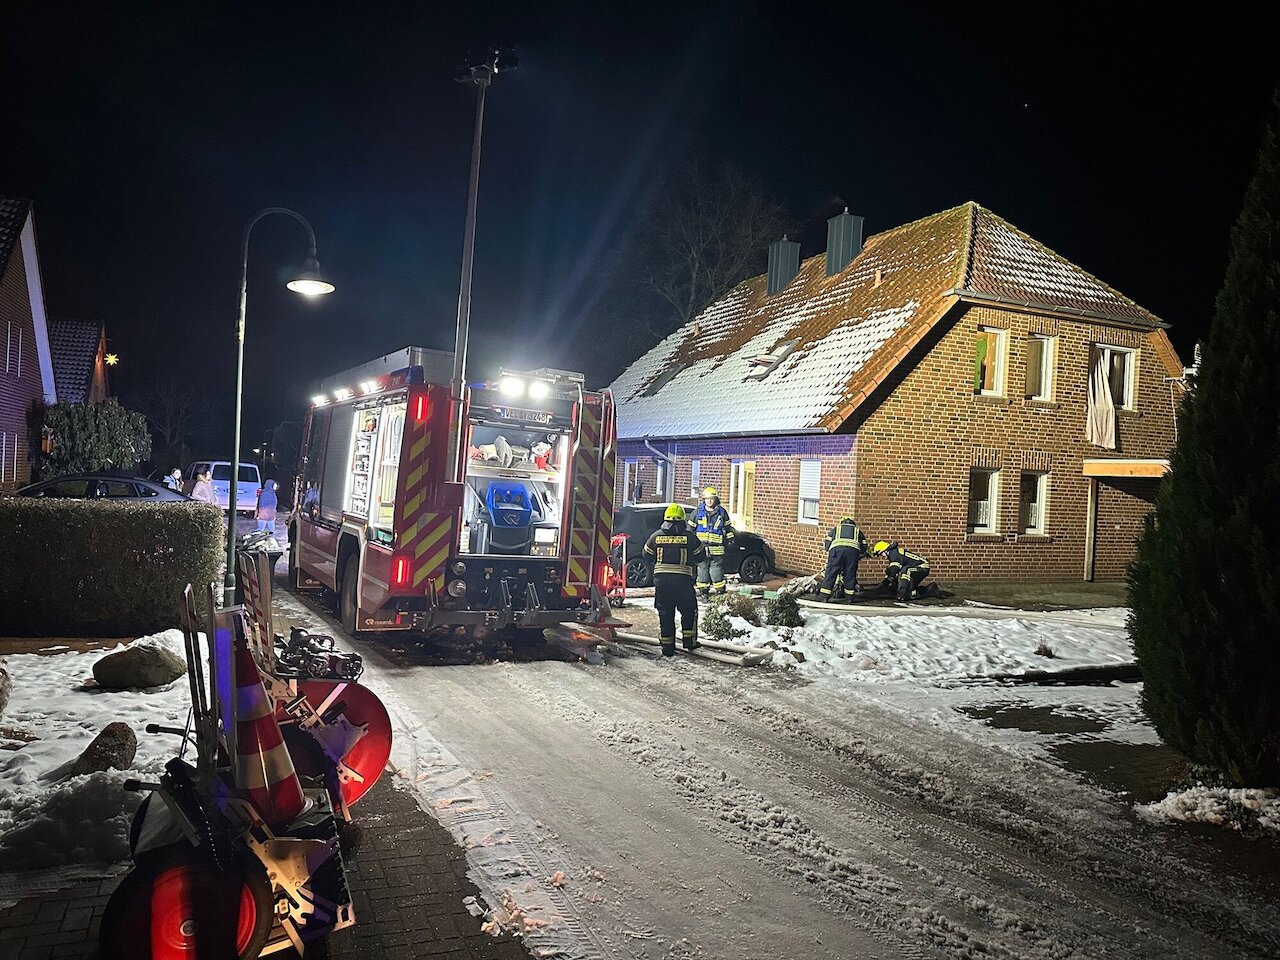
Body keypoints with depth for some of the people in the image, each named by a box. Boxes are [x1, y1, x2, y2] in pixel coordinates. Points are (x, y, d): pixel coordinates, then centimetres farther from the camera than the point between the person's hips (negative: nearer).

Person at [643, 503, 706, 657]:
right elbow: (700, 556, 7)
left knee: (665, 613, 8)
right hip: (683, 580, -2)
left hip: (661, 579, 2)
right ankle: (689, 639, 13)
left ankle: (668, 647, 10)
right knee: (689, 610, 16)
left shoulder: (656, 535, 4)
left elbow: (647, 555, 13)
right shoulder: (689, 536, -2)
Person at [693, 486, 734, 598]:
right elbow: (691, 526, 10)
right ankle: (703, 589, 15)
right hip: (701, 546, 1)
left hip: (717, 547, -1)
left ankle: (719, 589, 7)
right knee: (702, 568, 7)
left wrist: (731, 538, 14)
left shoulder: (721, 512, 5)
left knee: (717, 569, -1)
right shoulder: (698, 511, 5)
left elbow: (728, 527, 16)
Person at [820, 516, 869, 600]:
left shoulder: (835, 528, 33)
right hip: (853, 549, 1)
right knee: (850, 575, 10)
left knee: (830, 573, 2)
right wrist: (858, 557, 40)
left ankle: (824, 596, 1)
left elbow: (827, 544, 23)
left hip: (836, 548, -1)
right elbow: (864, 546, 27)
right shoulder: (857, 530, 36)